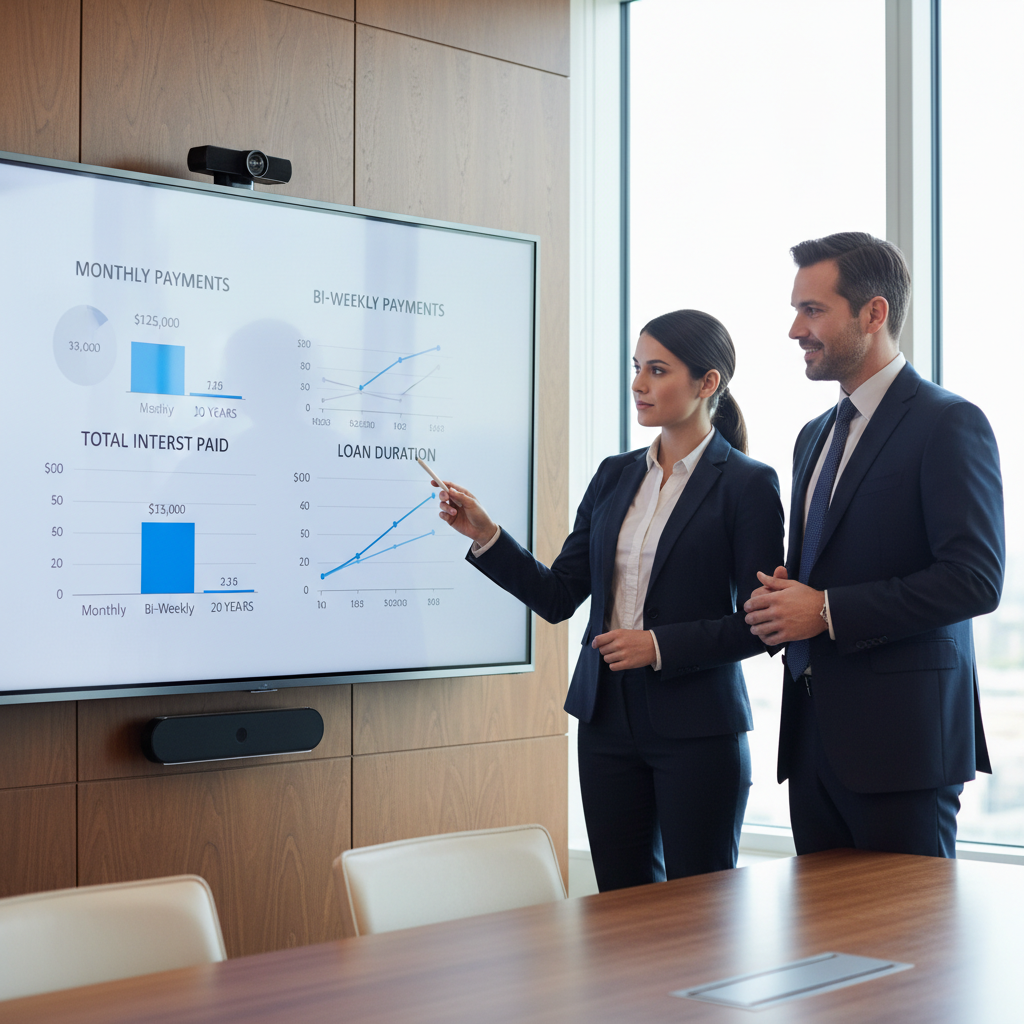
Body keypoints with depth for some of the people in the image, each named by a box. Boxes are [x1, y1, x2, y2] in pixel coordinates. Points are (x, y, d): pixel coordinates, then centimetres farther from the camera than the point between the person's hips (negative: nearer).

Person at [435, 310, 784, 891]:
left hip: (697, 731, -5)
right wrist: (485, 535, -2)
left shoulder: (748, 484, -6)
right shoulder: (614, 477, 11)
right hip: (609, 719, 6)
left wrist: (660, 645, -17)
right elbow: (558, 597, 9)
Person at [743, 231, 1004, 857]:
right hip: (814, 733, 8)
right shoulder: (815, 435, 19)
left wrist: (826, 611, -17)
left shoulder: (949, 424, -8)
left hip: (900, 736, -7)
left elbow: (976, 580, -17)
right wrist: (781, 600, 1)